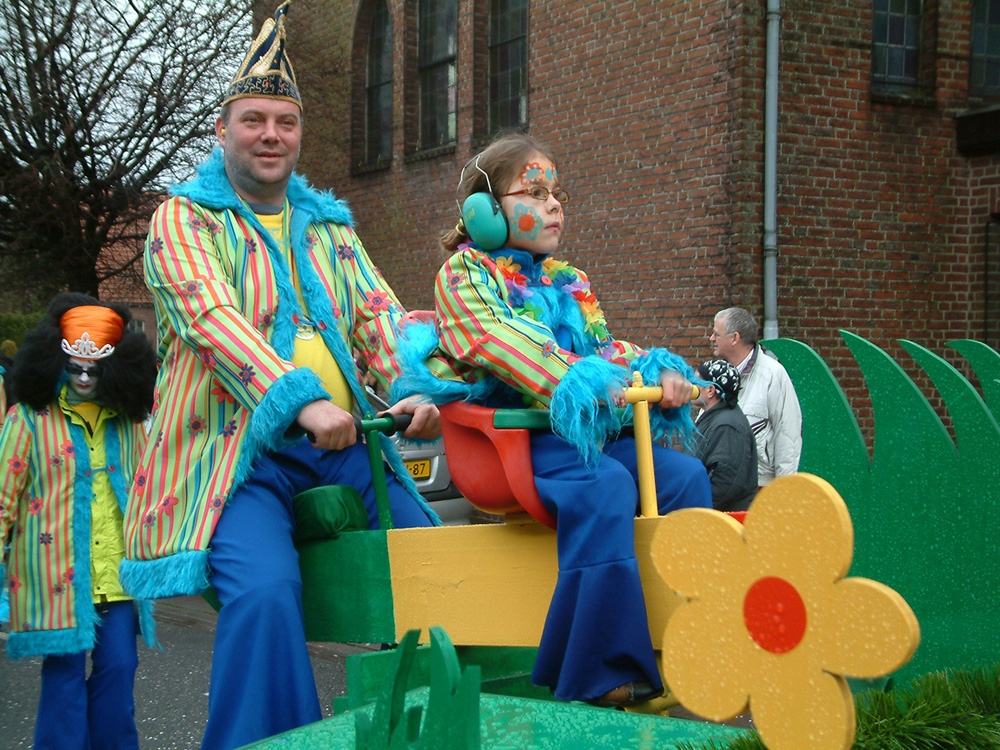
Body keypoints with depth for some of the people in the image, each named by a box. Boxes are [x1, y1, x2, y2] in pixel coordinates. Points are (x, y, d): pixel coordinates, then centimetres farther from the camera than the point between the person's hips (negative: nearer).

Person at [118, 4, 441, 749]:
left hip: (343, 440, 5)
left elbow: (378, 315, 10)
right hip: (237, 448, -5)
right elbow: (212, 317, -13)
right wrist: (300, 400, -28)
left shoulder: (330, 225, 20)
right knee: (264, 589, -28)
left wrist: (413, 389, -13)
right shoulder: (184, 220, 3)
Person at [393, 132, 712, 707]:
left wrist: (656, 369, -6)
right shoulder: (464, 271, 3)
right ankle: (603, 676, -32)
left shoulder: (569, 281, 26)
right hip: (509, 431, -7)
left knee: (685, 475, -14)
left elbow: (602, 344, 18)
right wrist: (577, 382, -27)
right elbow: (495, 341, -14)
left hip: (588, 430, 7)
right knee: (604, 485, -34)